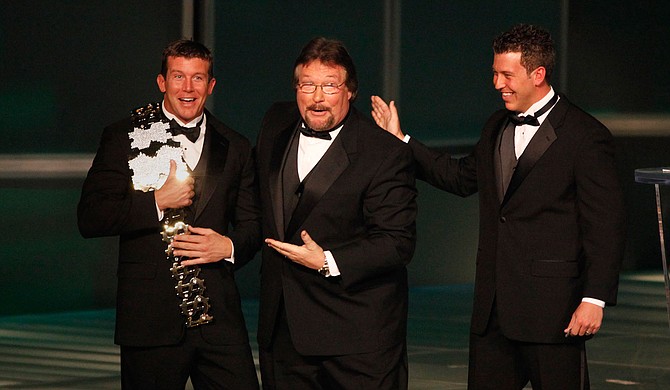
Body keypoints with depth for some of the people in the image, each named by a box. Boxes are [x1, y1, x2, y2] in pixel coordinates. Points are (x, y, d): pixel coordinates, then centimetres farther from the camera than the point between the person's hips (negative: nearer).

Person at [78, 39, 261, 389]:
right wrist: (158, 201, -14)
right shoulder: (124, 138, 3)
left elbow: (253, 225, 16)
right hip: (151, 318, -2)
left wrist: (229, 246, -7)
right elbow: (90, 219, -5)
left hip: (219, 317, 2)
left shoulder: (235, 149, 13)